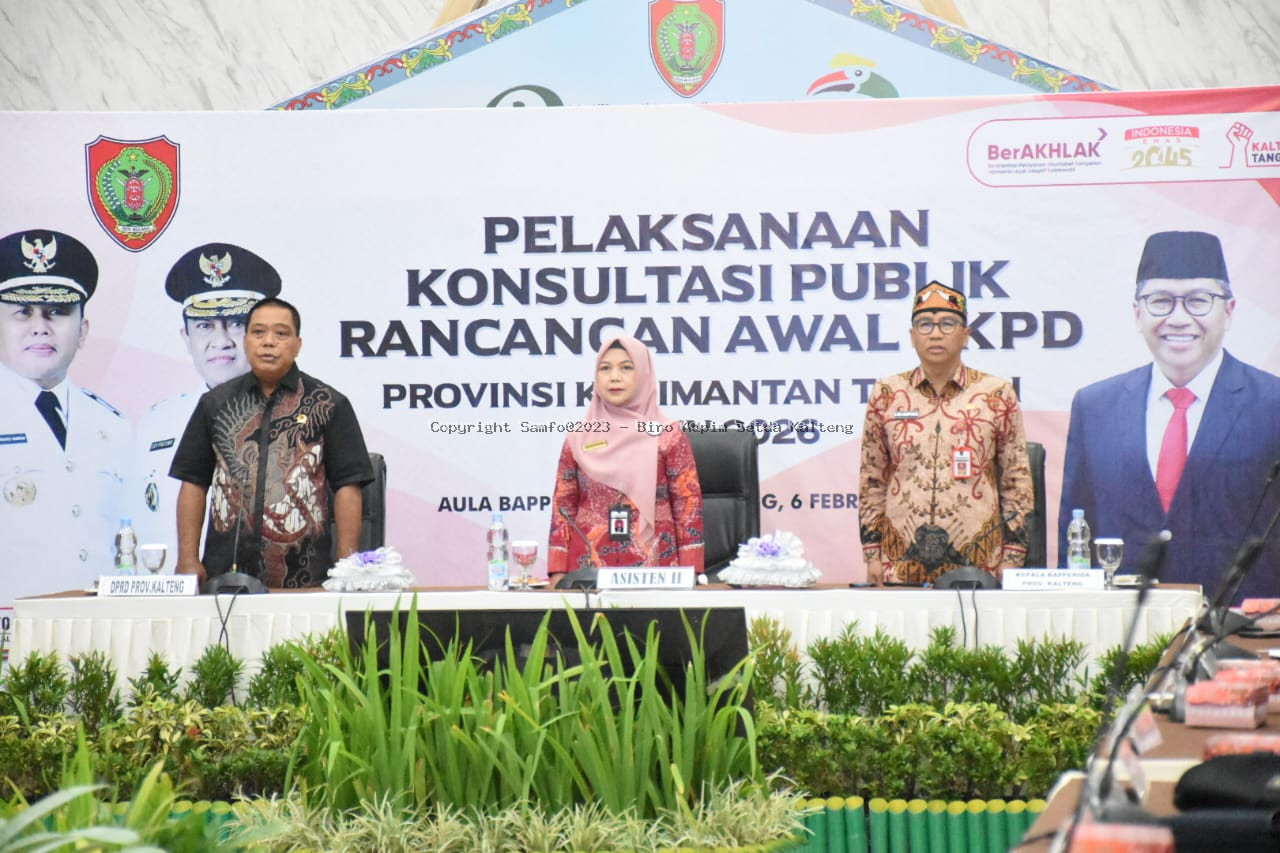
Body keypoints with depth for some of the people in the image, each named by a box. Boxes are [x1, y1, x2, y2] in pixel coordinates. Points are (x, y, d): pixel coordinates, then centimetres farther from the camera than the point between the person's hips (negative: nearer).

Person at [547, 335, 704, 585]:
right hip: (588, 565, 2)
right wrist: (557, 573, 1)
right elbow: (563, 506, 8)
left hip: (654, 565, -1)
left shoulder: (668, 435, 2)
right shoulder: (578, 438, 8)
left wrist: (688, 574, -5)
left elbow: (689, 503, 1)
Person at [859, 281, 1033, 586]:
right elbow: (872, 481, 11)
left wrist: (1011, 559, 1)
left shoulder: (997, 395, 4)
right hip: (902, 562, 1)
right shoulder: (887, 395, 7)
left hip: (979, 561, -1)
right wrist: (872, 554, 6)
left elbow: (1016, 481, 6)